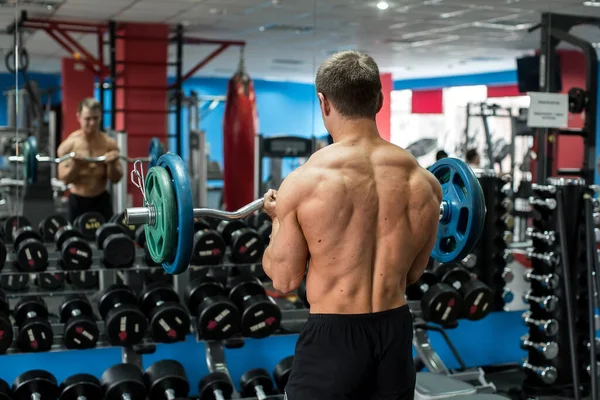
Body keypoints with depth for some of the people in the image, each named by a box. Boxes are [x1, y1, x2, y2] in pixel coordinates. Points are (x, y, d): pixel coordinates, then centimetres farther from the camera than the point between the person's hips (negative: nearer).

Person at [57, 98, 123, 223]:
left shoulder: (109, 143, -1)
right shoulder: (69, 144, -6)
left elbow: (115, 179, 0)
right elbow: (64, 179, -10)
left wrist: (112, 164, -19)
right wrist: (75, 164, -26)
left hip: (102, 200, 2)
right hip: (77, 201, -2)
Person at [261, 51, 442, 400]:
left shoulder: (305, 182, -15)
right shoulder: (423, 181, -2)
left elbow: (285, 279, -6)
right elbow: (413, 273, 10)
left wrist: (278, 222, 10)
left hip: (332, 338, -4)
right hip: (396, 335, 5)